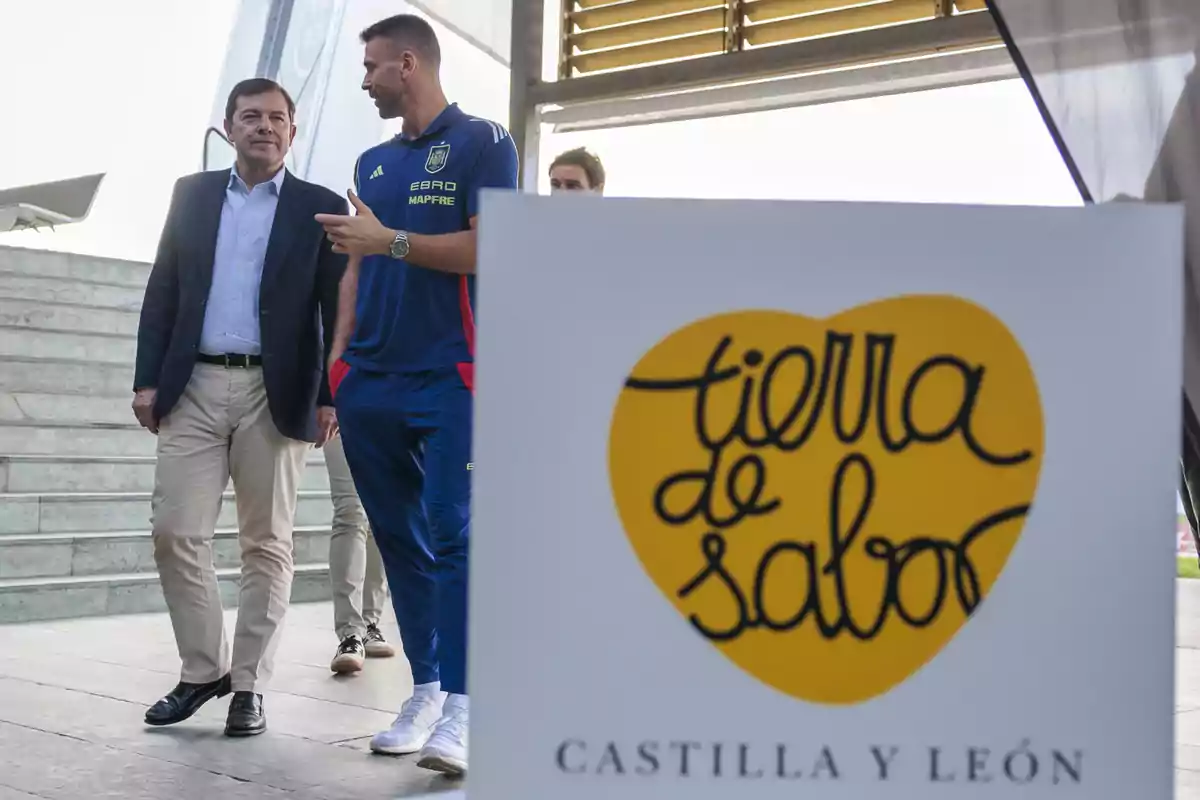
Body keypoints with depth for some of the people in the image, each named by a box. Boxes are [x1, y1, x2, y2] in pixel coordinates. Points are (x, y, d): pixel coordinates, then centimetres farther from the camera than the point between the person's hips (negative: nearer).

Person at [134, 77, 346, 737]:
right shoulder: (192, 194, 13)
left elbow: (338, 310, 1)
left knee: (266, 544, 3)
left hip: (275, 394, -2)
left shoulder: (320, 207, 5)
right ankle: (204, 669, 15)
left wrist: (330, 397, -6)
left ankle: (249, 683, 12)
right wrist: (148, 378, 3)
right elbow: (163, 291, 11)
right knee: (175, 532, -1)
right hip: (194, 387, 3)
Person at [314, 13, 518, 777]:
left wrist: (391, 240, -10)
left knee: (452, 534, -11)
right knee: (400, 538, 8)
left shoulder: (482, 141, 0)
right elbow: (358, 264, 19)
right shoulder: (372, 162, 19)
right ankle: (426, 688, 15)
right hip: (371, 380, 7)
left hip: (450, 375, -7)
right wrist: (339, 355, 8)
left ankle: (461, 707, -11)